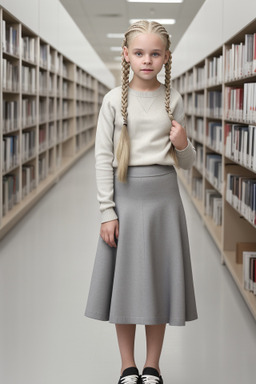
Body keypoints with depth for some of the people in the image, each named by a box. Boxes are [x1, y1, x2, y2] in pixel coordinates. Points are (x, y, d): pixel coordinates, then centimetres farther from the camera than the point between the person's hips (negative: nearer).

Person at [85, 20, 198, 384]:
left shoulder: (172, 99, 4)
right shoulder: (114, 100, -1)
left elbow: (185, 162, 10)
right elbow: (103, 158, -2)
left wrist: (183, 145, -13)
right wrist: (107, 212, -7)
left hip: (163, 197, 1)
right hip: (125, 194, -1)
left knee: (158, 281, 7)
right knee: (125, 281, 6)